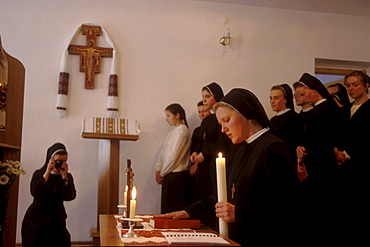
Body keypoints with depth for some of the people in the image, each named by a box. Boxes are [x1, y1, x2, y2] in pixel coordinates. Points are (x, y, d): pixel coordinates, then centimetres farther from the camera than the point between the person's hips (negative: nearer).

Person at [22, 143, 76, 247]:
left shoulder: (67, 176, 2)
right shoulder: (39, 174, -3)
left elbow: (69, 196, -12)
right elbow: (35, 192, -19)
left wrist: (64, 176, -19)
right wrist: (47, 173, -21)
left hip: (56, 219, 1)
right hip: (37, 219, -1)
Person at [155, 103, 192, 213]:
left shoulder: (182, 130, -10)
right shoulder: (173, 132, 16)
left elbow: (174, 155, -14)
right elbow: (164, 152, 14)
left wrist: (162, 173, -8)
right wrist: (158, 170, 3)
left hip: (177, 175, -8)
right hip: (168, 175, 8)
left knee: (174, 209, -5)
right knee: (167, 209, 10)